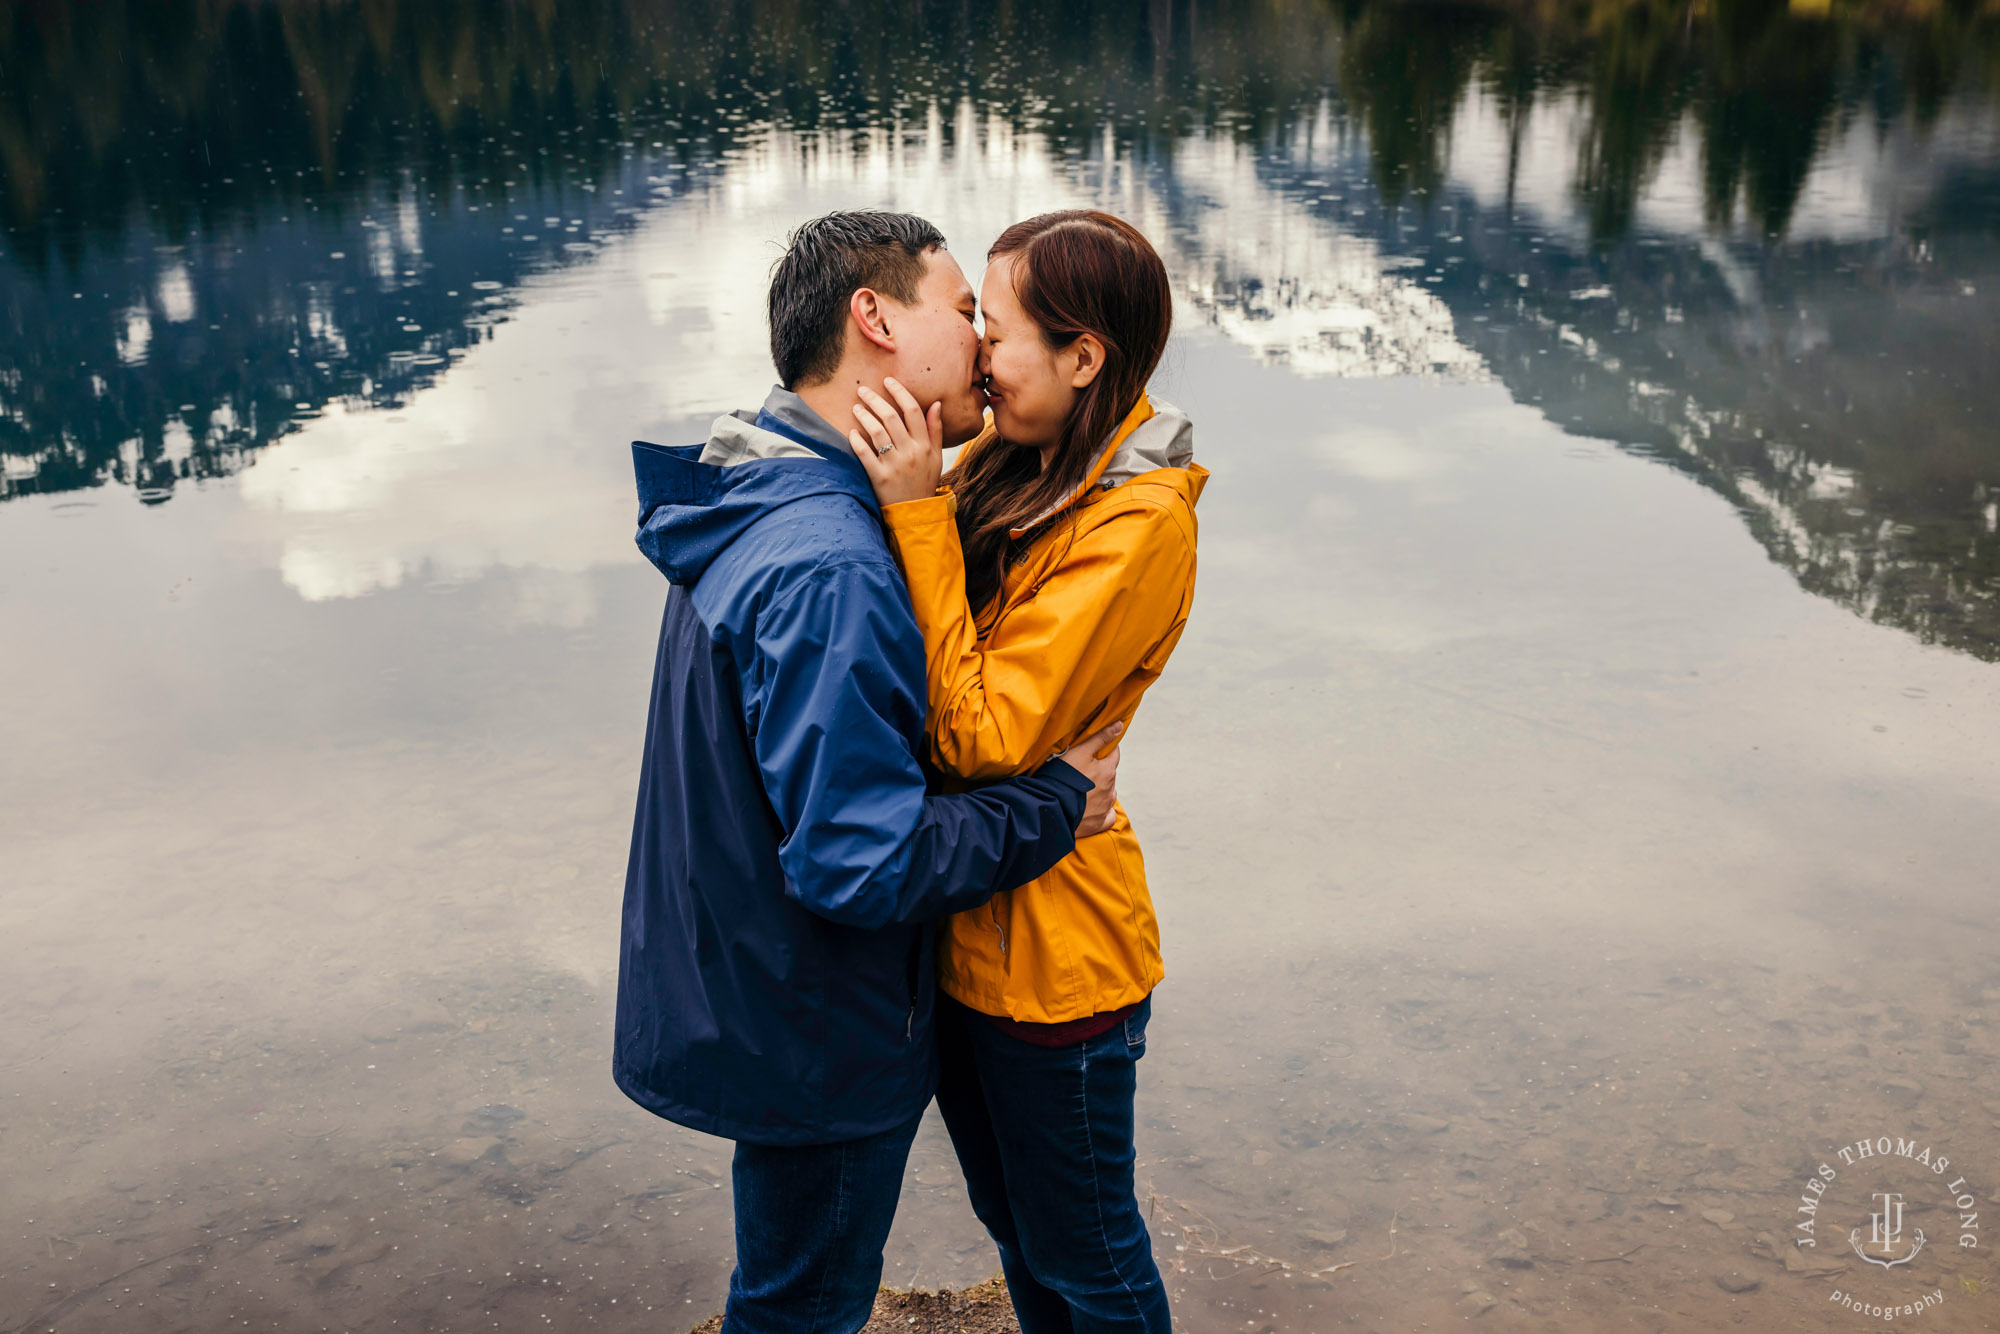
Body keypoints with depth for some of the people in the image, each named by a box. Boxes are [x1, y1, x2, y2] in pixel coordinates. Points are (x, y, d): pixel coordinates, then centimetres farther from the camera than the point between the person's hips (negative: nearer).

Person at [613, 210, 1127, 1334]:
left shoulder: (757, 509, 2)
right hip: (810, 1043, -9)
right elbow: (865, 861, -32)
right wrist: (1057, 806, -19)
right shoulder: (826, 571, -32)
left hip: (741, 999, 9)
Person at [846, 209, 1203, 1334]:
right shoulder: (1005, 466, 2)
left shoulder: (1139, 523, -24)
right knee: (1012, 1221, 28)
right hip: (958, 919, 8)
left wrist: (918, 510, -28)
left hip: (1050, 945, -8)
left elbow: (986, 733, -28)